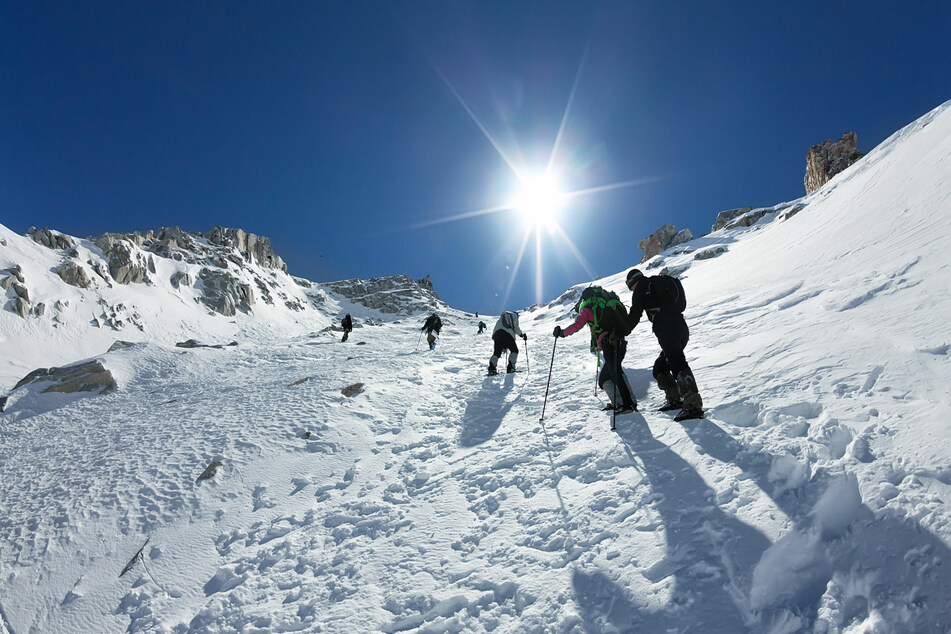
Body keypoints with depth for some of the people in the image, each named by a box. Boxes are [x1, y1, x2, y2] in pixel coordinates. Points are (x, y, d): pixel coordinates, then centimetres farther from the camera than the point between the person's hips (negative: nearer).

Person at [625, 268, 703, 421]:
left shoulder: (642, 287, 9)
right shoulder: (660, 283, 33)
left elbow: (634, 315, 3)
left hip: (666, 329, -9)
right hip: (682, 328, 9)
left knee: (678, 364, -20)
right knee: (660, 367, 17)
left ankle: (693, 405, -30)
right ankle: (674, 399, 6)